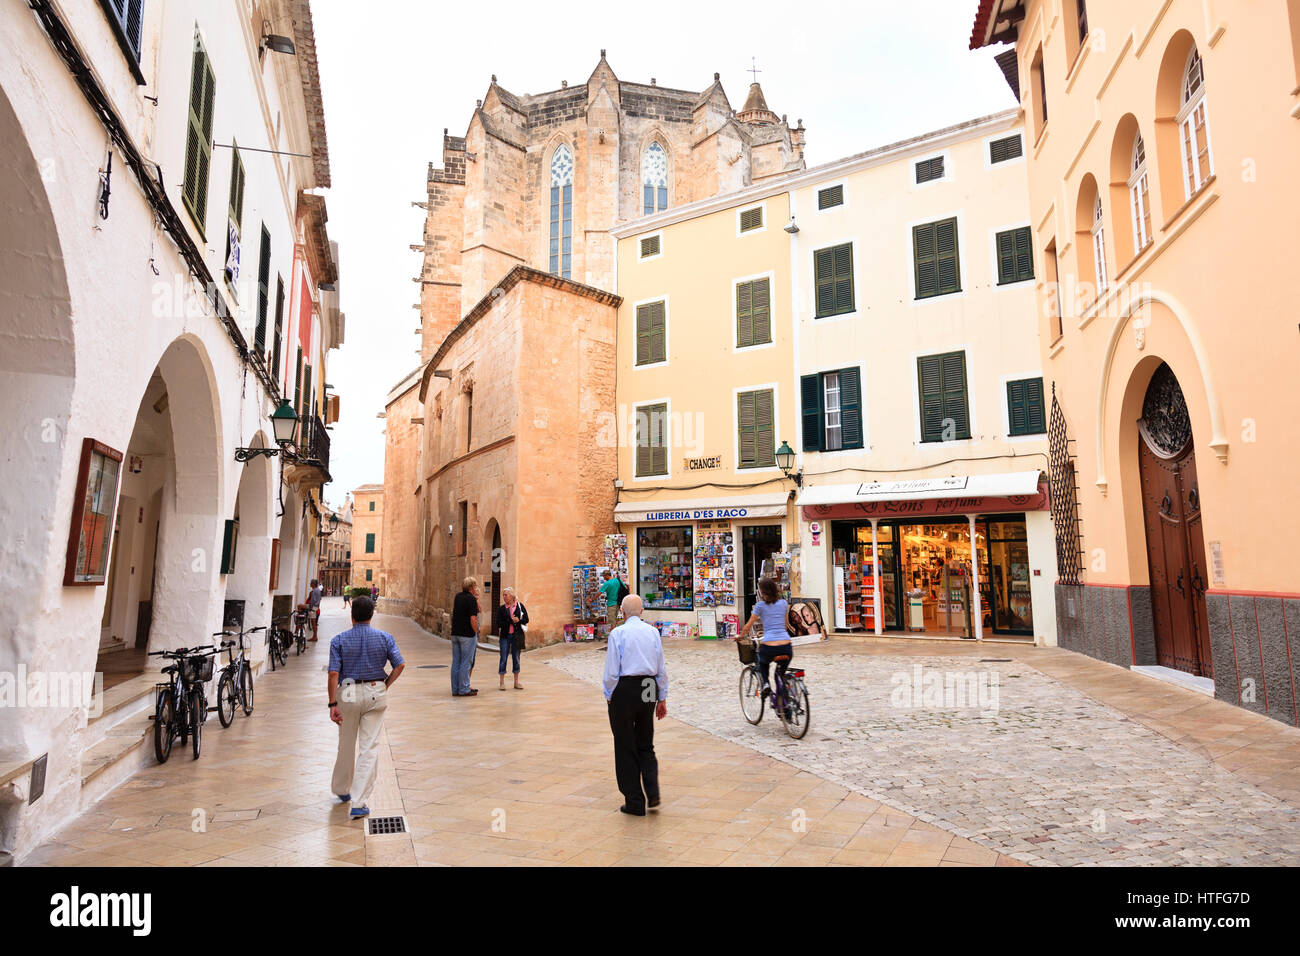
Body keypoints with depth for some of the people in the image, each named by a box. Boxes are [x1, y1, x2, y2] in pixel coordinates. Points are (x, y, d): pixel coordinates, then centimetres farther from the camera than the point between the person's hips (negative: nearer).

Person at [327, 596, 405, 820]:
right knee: (370, 747, 1)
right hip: (375, 694, 0)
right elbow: (400, 665, -7)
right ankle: (359, 803, -3)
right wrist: (385, 686, 5)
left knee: (346, 745, 18)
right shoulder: (384, 637, -2)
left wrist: (333, 704, -8)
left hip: (348, 694, 0)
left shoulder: (339, 640, -4)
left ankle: (341, 789, 38)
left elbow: (333, 673, -10)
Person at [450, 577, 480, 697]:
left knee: (456, 662, 10)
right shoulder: (471, 599, -12)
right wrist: (476, 632, -5)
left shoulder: (458, 597, 10)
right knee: (466, 662, -1)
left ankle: (455, 689, 14)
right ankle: (464, 689, 2)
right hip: (468, 634, -7)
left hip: (455, 633, 7)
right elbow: (473, 619, -18)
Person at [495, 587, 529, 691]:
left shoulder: (520, 606, 3)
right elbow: (499, 623, -4)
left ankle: (516, 682, 15)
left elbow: (526, 619, 1)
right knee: (503, 658, -1)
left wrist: (518, 621, -16)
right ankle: (502, 683, 6)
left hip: (517, 636, 0)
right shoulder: (501, 608, 4)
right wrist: (510, 621, -13)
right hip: (505, 636, 0)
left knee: (516, 658, 7)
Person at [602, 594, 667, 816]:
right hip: (649, 690, 4)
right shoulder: (653, 632, 5)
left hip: (625, 689, -4)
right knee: (646, 744, 19)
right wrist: (662, 699, 15)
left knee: (625, 747, 8)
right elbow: (662, 669, 8)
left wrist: (609, 697, 4)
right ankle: (653, 793, 6)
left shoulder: (617, 633, -8)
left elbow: (611, 672, -10)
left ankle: (635, 802, 14)